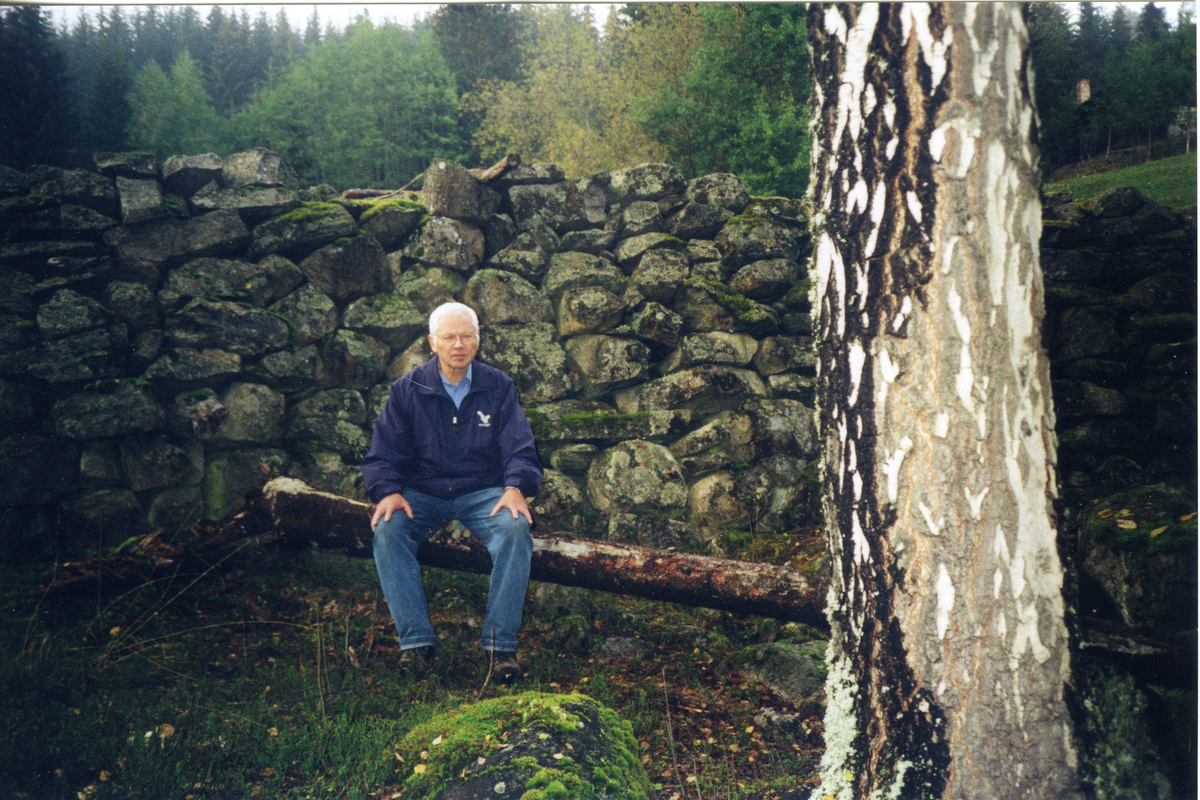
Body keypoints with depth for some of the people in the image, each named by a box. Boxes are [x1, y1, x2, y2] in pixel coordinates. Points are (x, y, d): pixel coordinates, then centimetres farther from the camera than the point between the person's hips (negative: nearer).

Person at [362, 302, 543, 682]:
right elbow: (383, 454, 3)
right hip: (423, 493, 1)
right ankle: (416, 639, -24)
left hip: (483, 493, 0)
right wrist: (388, 491, -17)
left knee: (516, 529, -32)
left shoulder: (498, 387, 4)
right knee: (388, 530, -30)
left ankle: (501, 642, -24)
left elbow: (520, 450, 1)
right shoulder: (407, 390, 4)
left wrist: (516, 488, -20)